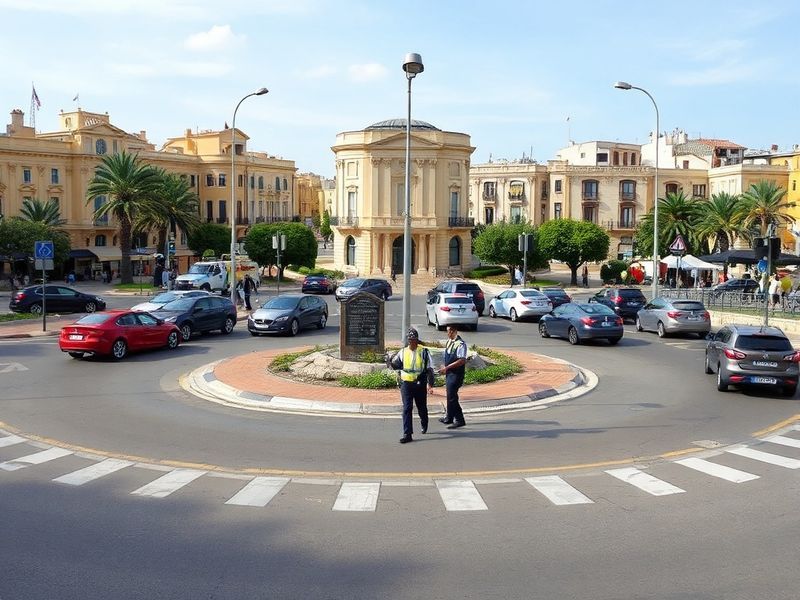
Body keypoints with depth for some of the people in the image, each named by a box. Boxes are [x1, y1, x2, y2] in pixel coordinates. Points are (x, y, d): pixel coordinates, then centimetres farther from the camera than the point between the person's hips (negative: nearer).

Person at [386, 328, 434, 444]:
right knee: (406, 408, -7)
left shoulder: (424, 352, -4)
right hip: (406, 383, 1)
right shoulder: (403, 352, 4)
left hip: (420, 384, -1)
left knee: (422, 407, 15)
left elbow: (429, 369, -2)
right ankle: (407, 434, -7)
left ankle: (424, 425, 44)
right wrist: (390, 362, -9)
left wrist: (430, 384, -9)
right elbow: (396, 365, 14)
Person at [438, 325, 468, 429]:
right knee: (450, 395, 18)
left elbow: (462, 360, -24)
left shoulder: (460, 344, -19)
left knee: (452, 396, -8)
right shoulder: (449, 342, 9)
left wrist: (447, 367, -22)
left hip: (456, 374, -9)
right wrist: (444, 367, 9)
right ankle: (449, 417, 31)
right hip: (449, 373, 9)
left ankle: (459, 420, 0)